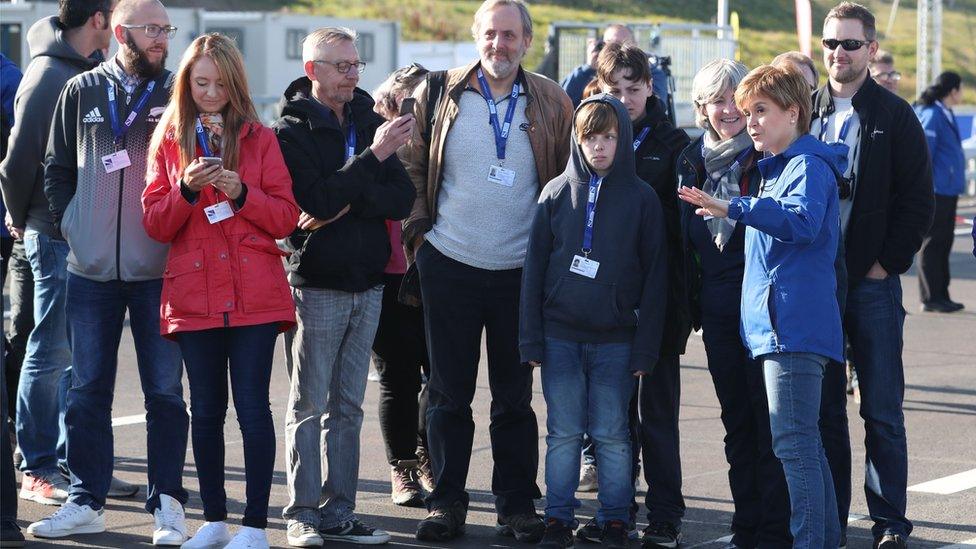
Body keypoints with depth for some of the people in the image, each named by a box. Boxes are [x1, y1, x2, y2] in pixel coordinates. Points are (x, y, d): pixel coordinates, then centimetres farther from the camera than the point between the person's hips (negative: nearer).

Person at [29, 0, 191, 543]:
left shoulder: (178, 92, 2)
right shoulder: (83, 91, 7)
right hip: (92, 270, 2)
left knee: (165, 391, 2)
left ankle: (167, 503, 9)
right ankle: (87, 502, 15)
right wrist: (70, 222, 5)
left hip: (159, 270, -2)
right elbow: (58, 167, 15)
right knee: (87, 391, 7)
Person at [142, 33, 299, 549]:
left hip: (253, 292, -2)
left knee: (252, 404, -6)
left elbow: (286, 216, 3)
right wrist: (187, 190, -14)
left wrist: (242, 193, -13)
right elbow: (155, 224, 3)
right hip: (194, 292, 2)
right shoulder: (168, 142, 8)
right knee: (206, 407, 6)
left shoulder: (261, 139, 6)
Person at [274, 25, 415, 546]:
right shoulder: (292, 131, -6)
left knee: (347, 406, 9)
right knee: (308, 406, -1)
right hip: (316, 284, -5)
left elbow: (402, 199, 1)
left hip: (367, 284, 5)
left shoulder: (368, 122, 10)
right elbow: (315, 201, -20)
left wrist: (349, 200, -15)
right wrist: (373, 157, -23)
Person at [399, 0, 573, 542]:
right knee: (449, 392, 5)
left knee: (514, 396, 7)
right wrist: (418, 229, 0)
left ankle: (516, 505, 15)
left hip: (521, 270, 0)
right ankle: (446, 502, 13)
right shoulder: (440, 95, 0)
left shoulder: (552, 104, 1)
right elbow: (412, 166, 8)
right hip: (449, 267, 0)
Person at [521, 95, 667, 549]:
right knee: (563, 433, 5)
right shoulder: (557, 194, 5)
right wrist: (531, 339, 0)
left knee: (612, 435, 3)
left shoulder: (642, 199, 1)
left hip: (616, 339, -1)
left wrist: (645, 347, -5)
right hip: (560, 336, 2)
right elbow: (534, 268, 6)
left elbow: (654, 277, 1)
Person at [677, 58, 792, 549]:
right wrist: (693, 301, 15)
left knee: (769, 422, -5)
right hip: (718, 310, 5)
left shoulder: (768, 156, -6)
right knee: (736, 423, 11)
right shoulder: (691, 161, 10)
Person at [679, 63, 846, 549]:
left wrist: (734, 209, -35)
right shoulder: (777, 167, 21)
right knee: (803, 441, 15)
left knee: (793, 441, -13)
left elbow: (802, 220, -29)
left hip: (794, 324, -11)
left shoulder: (809, 165, -9)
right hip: (777, 325, 11)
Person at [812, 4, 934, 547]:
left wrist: (888, 262, -6)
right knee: (824, 407, 6)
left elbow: (919, 201, -1)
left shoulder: (894, 115, 1)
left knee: (882, 411, -1)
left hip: (873, 280, -3)